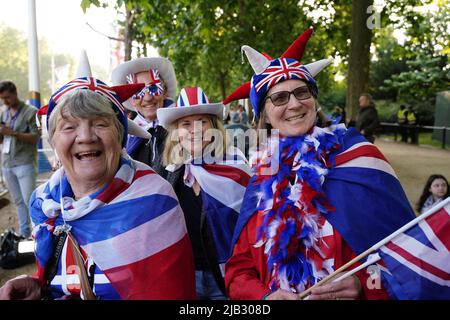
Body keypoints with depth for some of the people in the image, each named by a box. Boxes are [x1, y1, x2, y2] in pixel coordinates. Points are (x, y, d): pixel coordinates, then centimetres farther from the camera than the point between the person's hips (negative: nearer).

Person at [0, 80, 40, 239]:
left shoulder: (31, 112, -4)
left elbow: (35, 138, -8)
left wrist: (13, 133, -20)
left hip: (25, 164, -6)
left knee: (29, 200, -8)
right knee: (18, 201, 10)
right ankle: (24, 233, 18)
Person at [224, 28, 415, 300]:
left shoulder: (357, 156, -13)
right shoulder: (264, 176, -4)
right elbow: (238, 269, -1)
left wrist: (363, 286, -27)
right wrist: (265, 296, -19)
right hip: (271, 294, 3)